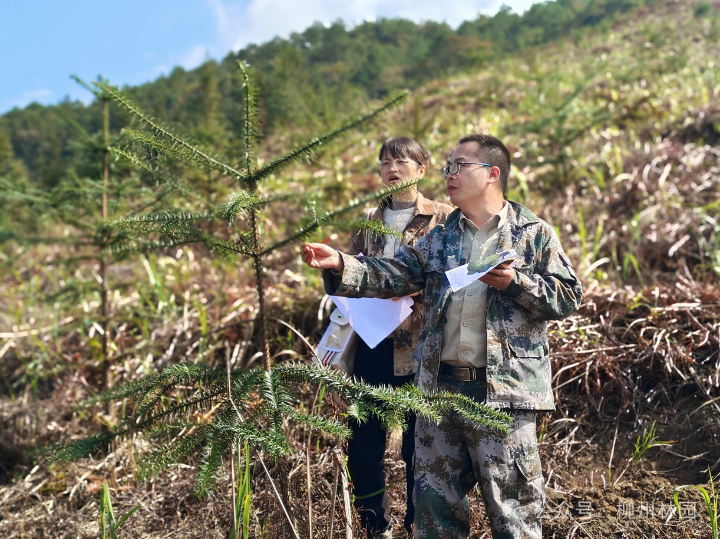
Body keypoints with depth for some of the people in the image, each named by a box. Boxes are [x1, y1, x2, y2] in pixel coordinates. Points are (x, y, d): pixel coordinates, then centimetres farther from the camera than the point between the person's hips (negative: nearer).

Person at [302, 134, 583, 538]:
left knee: (512, 503, 4)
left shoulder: (534, 234, 2)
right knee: (435, 497, 15)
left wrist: (515, 282, -15)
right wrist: (340, 264, -9)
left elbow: (570, 297, -2)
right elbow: (391, 275, 5)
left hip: (503, 388, -4)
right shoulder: (439, 238, 14)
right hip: (441, 385, 5)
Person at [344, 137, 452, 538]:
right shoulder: (369, 221, 15)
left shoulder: (442, 219, 1)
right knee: (364, 444, 7)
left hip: (419, 346, -4)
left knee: (419, 445, 5)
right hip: (372, 342, 4)